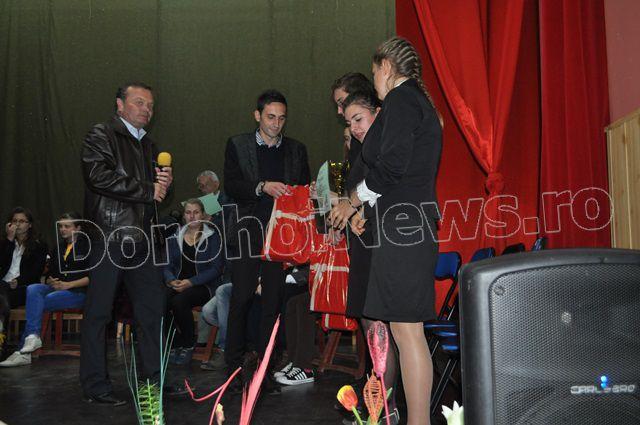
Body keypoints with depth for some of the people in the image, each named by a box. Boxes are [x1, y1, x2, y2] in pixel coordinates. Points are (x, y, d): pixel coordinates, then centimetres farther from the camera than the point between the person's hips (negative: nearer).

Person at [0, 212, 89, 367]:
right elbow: (49, 276, 22)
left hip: (77, 292, -6)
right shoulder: (57, 249, 22)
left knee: (37, 303, -26)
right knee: (33, 289, -25)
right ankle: (33, 336, -35)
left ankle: (23, 352, -25)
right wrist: (51, 282, -1)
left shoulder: (86, 247, 1)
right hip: (56, 289, 6)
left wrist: (68, 284, -14)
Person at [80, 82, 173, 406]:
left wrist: (164, 183, 4)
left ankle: (154, 380, 19)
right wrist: (148, 190, -11)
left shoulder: (148, 145, 22)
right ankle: (95, 387, 11)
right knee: (98, 312, 1)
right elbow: (98, 176, -17)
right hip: (110, 236, -7)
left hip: (143, 238, 7)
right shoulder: (101, 135, -1)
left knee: (152, 311, 8)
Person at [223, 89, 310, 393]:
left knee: (273, 301, 4)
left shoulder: (296, 150, 14)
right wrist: (262, 187, -18)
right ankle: (234, 366, 8)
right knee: (241, 299, -3)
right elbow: (230, 186, -3)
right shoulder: (237, 145, 7)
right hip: (249, 232, -2)